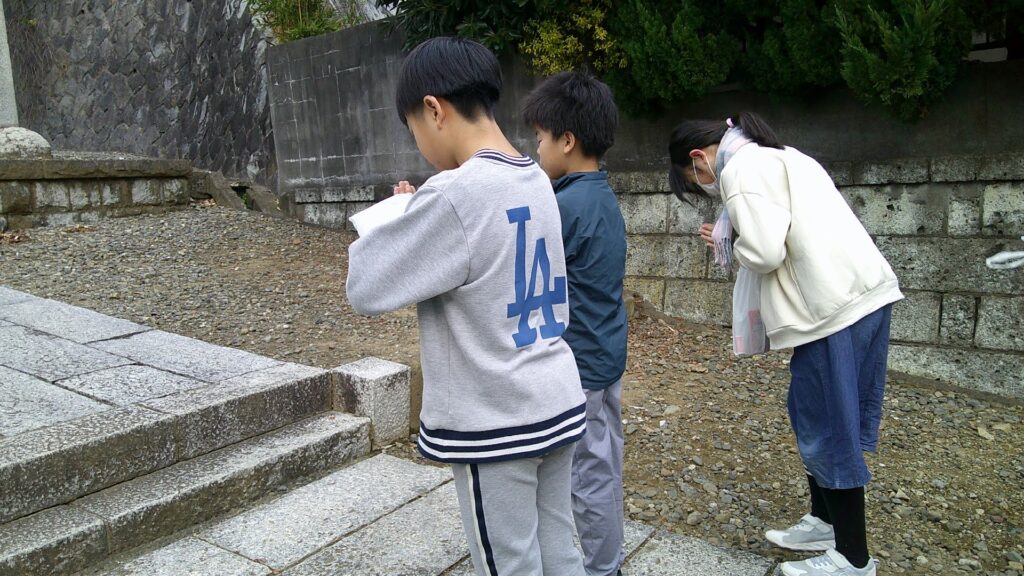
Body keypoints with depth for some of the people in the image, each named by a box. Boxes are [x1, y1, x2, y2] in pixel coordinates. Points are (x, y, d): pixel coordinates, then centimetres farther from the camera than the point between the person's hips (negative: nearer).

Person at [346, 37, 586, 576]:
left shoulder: (454, 194, -21)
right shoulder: (537, 180, 5)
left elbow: (365, 289, -13)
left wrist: (396, 224, 4)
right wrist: (422, 218, 11)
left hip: (493, 423, -8)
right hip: (559, 405, 8)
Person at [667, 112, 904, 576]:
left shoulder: (741, 170, -9)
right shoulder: (779, 155, 21)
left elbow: (764, 252, -19)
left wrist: (733, 245, 2)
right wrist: (740, 241, 12)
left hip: (834, 307, -10)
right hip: (867, 293, 10)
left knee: (828, 428, 3)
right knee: (819, 418, 20)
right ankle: (824, 520, 35)